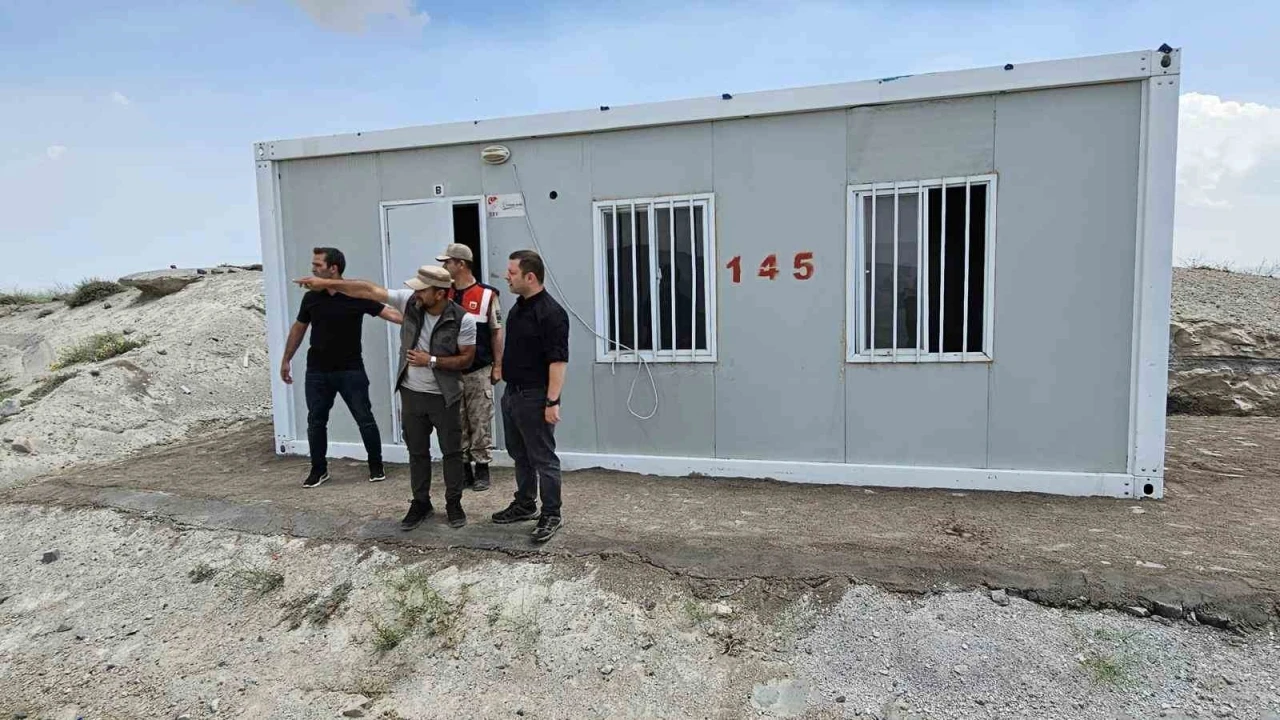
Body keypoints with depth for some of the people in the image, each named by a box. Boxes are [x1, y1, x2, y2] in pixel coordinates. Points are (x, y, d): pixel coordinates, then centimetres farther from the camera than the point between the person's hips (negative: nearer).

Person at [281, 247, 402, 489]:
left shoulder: (357, 295, -10)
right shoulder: (311, 297, 2)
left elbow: (388, 312, -17)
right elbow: (298, 328, 14)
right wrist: (286, 360, 17)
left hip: (350, 370, -3)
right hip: (317, 371, 3)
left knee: (365, 419, 1)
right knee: (316, 421, 8)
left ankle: (376, 466, 16)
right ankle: (319, 469, 23)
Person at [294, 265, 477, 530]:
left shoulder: (463, 320, -19)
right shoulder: (409, 301, -9)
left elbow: (467, 359, -12)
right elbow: (368, 290, -6)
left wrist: (432, 361, -21)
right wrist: (326, 283, -7)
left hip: (444, 397, -4)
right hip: (411, 393, 4)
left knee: (452, 452, 7)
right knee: (417, 452, 14)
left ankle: (454, 503, 23)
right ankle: (421, 503, 28)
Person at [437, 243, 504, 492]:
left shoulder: (487, 295, -4)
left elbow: (496, 332, -1)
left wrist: (497, 366, -5)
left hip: (479, 371, -4)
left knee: (480, 422, 2)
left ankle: (482, 469, 12)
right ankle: (462, 469, 19)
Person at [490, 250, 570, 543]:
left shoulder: (550, 312, -19)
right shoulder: (519, 306, 11)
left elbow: (558, 360, -23)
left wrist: (552, 401, -26)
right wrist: (503, 373, 20)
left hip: (534, 397, -9)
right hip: (512, 393, 10)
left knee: (543, 458, 0)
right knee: (520, 454, 19)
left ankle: (551, 515, 10)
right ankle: (525, 505, 32)